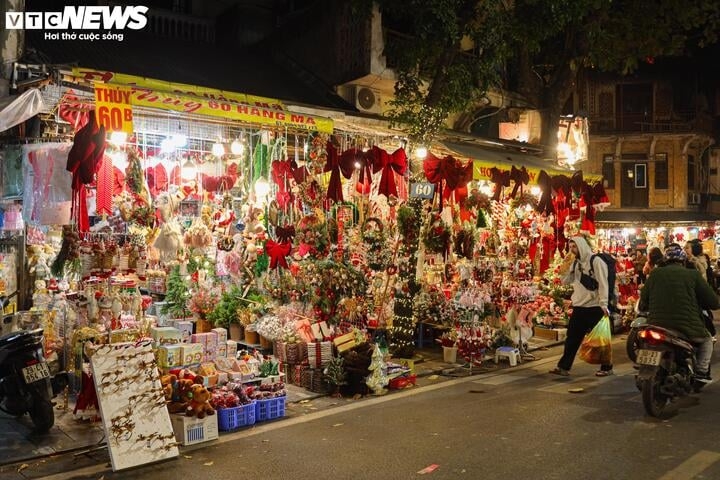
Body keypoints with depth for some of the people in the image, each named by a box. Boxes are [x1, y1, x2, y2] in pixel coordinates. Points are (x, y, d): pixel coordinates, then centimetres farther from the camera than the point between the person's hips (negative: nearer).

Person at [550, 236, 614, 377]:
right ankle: (564, 366, 14)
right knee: (572, 337, 9)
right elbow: (565, 281, 9)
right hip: (578, 307, 7)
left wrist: (603, 304, -20)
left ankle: (607, 367, 19)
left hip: (594, 307, -7)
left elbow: (603, 283, -14)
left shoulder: (596, 261, -9)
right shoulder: (575, 263, 12)